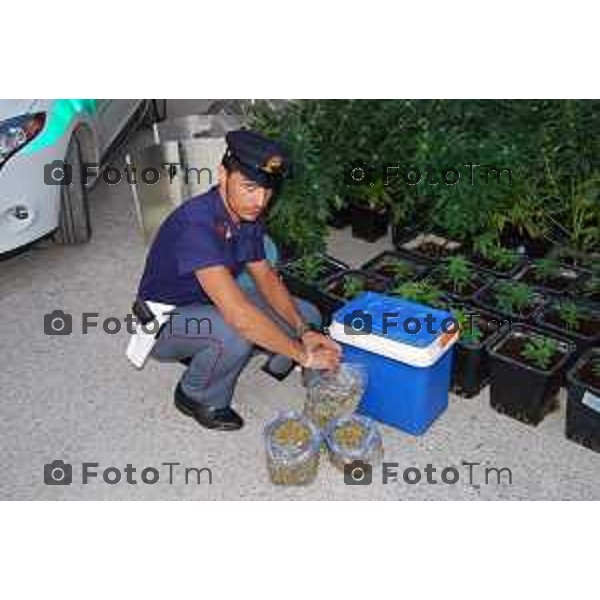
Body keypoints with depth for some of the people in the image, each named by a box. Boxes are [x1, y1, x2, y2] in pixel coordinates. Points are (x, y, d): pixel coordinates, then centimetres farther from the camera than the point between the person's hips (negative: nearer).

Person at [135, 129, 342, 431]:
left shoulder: (248, 215, -9)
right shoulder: (196, 223, -35)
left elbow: (265, 276, 1)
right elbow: (239, 314, -42)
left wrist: (304, 331, -14)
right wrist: (304, 355, -34)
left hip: (211, 305, 8)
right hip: (164, 322, -8)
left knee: (307, 316, -1)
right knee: (235, 335, -38)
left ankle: (205, 352, 11)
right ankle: (197, 397, -5)